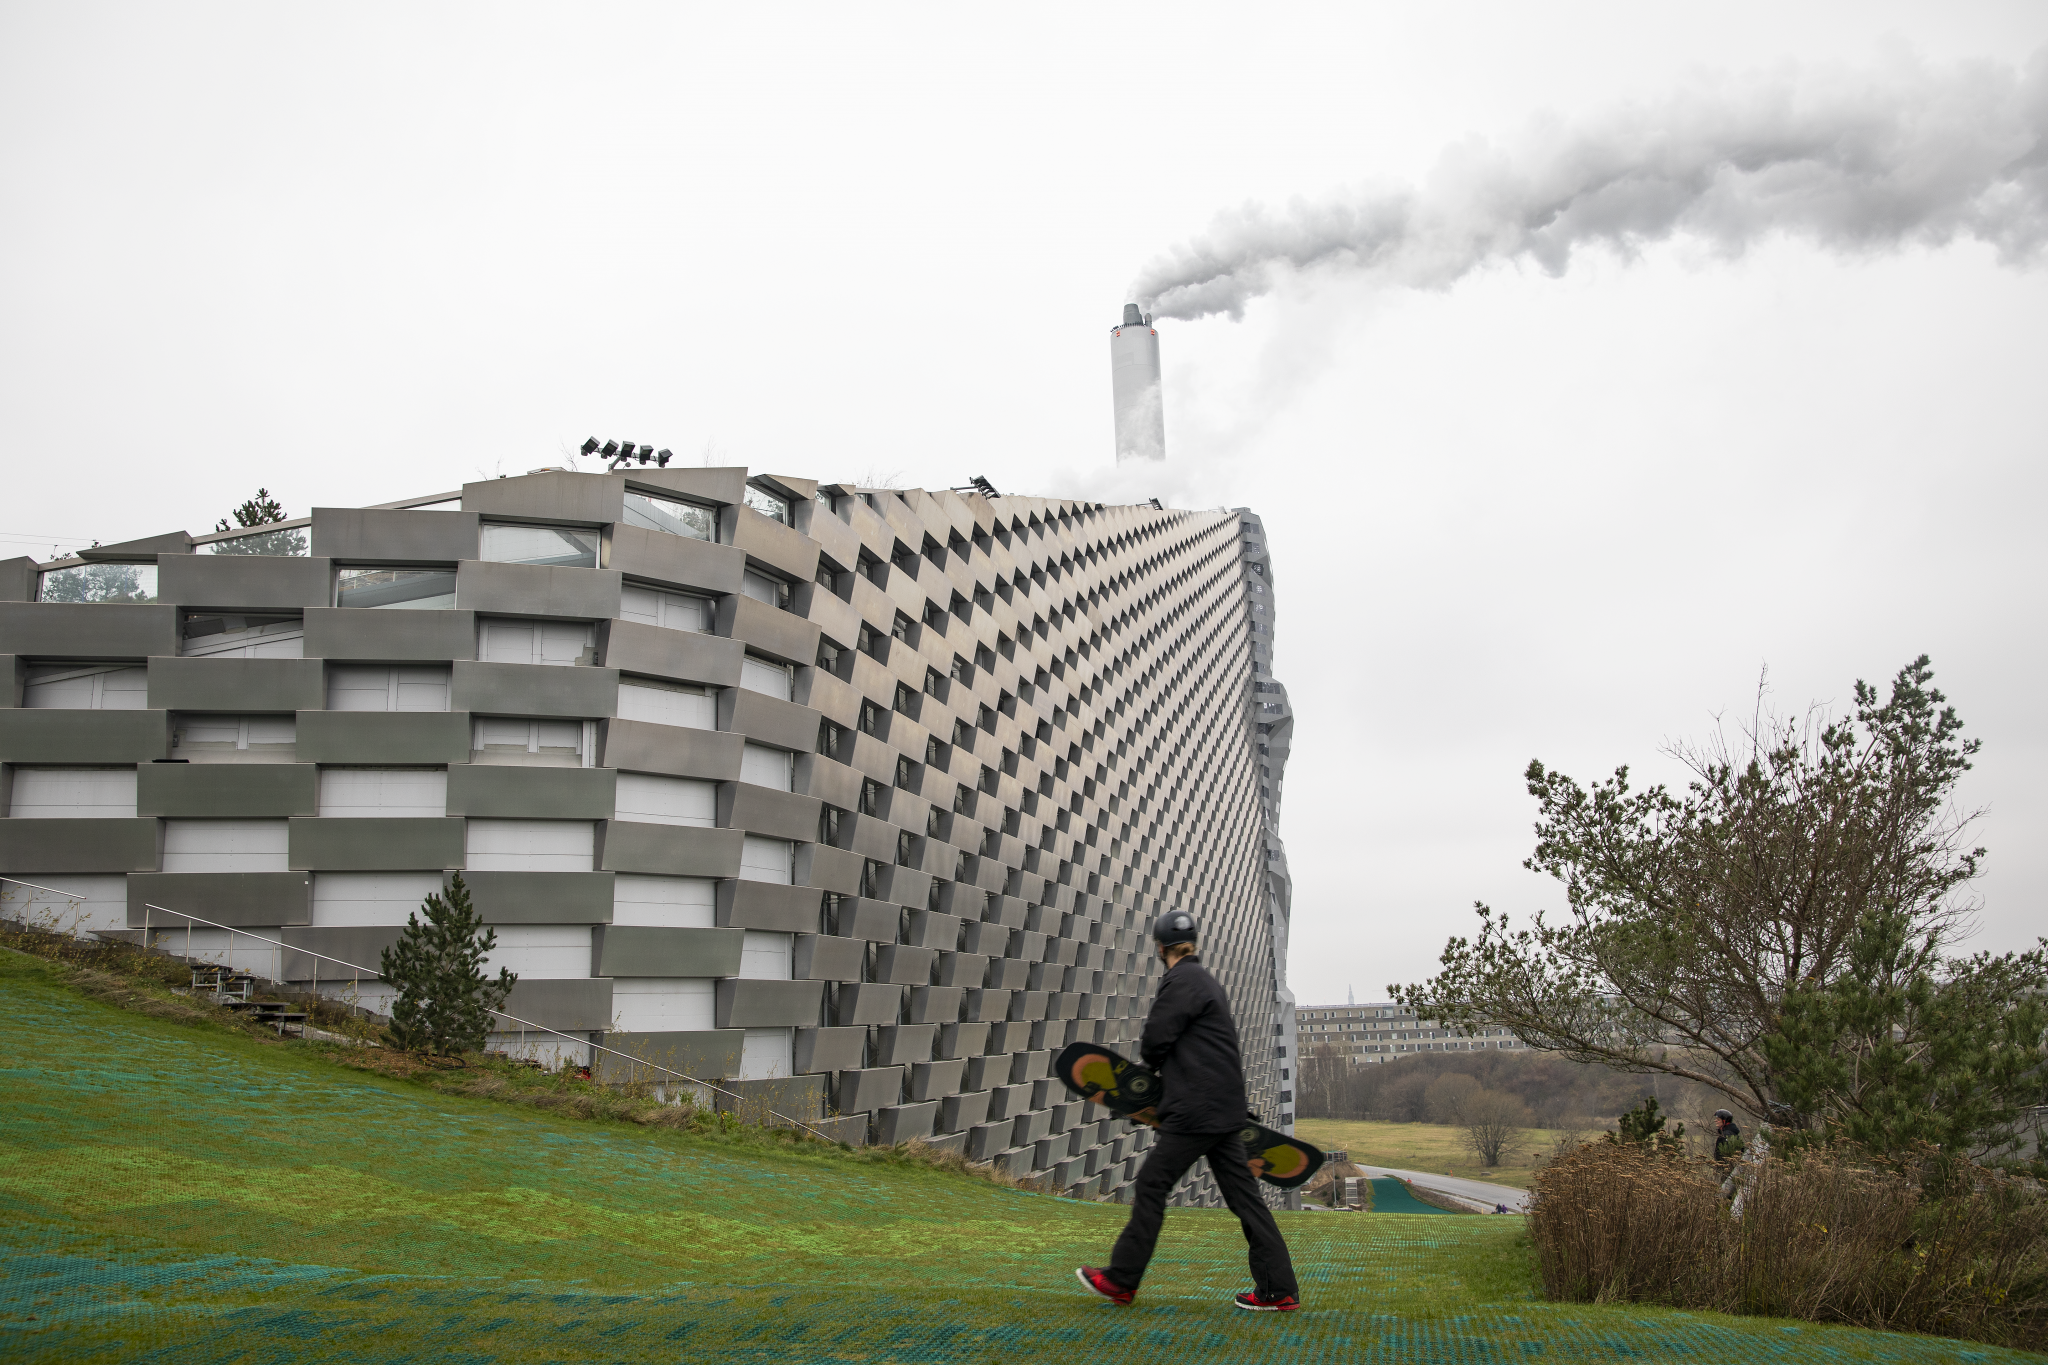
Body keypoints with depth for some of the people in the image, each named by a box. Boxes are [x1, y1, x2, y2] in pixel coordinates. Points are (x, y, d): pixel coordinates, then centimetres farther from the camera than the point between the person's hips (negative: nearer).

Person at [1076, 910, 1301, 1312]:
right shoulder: (1205, 980, 19)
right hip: (1226, 1110, 10)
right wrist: (1167, 1064, 10)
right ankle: (1279, 1289, 6)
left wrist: (1154, 1062, 8)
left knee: (1152, 1184, -2)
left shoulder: (1183, 981, -11)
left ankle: (1120, 1280, 4)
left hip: (1198, 1109, -10)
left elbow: (1154, 1042, -13)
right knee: (1242, 1193, 7)